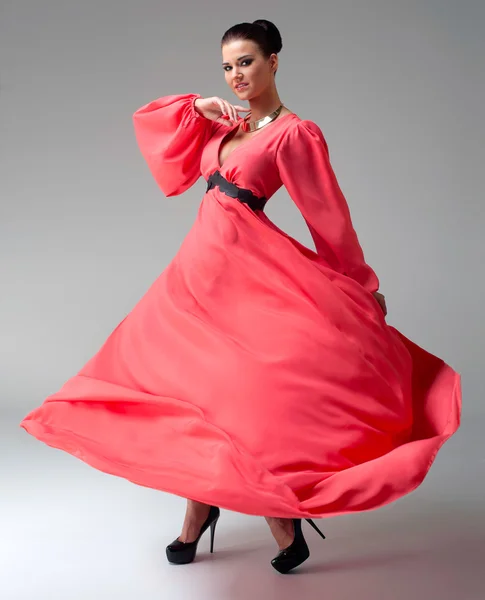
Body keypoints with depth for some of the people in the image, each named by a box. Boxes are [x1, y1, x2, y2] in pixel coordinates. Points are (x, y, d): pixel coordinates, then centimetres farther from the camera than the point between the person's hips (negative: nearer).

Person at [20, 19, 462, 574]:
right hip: (201, 259, 7)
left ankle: (284, 521, 6)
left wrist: (363, 289, 3)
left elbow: (330, 216, -2)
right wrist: (199, 105, 5)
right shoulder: (222, 125, 16)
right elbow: (147, 119, 21)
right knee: (191, 385, 10)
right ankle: (199, 511, 27)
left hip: (242, 265, -7)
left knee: (234, 392, -14)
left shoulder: (295, 133, -4)